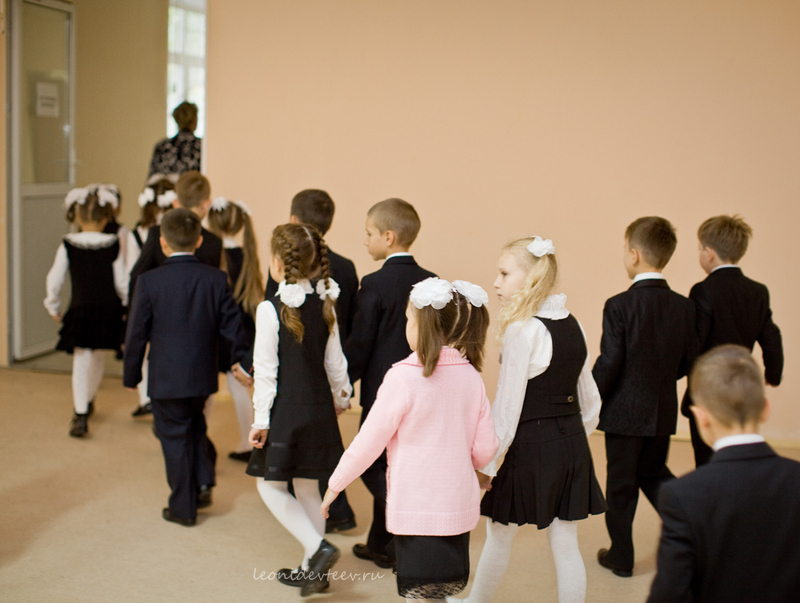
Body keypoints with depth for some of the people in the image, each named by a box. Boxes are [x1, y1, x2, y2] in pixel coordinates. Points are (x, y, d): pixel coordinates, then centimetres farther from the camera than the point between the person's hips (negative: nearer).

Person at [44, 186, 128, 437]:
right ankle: (89, 401, 41)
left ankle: (80, 415, -7)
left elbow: (55, 280, -3)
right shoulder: (113, 245, -6)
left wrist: (54, 307, 12)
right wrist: (126, 302, 13)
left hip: (80, 310, -2)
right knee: (98, 357, 22)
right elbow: (122, 282, -5)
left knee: (81, 362, 3)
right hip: (108, 310, 2)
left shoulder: (68, 245, -7)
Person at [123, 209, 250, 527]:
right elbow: (231, 325, 1)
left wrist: (131, 375, 4)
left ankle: (183, 507, 17)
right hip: (203, 376, 3)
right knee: (195, 428, 26)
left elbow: (136, 333, -7)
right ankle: (200, 485, 21)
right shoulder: (216, 279, -6)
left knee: (175, 437, 8)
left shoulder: (149, 281, -12)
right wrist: (241, 360, 16)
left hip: (166, 379, -3)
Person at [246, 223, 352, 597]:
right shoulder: (325, 305, 1)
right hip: (319, 408, 6)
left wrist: (260, 419, -7)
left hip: (285, 410, -6)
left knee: (269, 485, 8)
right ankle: (311, 568, 22)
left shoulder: (270, 310, -15)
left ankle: (317, 546, -8)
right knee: (308, 487, 15)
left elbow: (266, 369, -14)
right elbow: (334, 361, 9)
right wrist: (340, 396, 25)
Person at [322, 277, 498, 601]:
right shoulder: (471, 377, 0)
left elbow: (369, 441, -9)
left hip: (415, 510, -5)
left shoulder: (403, 377, -15)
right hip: (460, 508, 5)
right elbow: (485, 448, 5)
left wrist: (335, 484, 5)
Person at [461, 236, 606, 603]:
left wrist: (488, 462, -10)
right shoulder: (573, 325, 6)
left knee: (499, 535, 14)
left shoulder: (522, 331, -16)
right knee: (565, 544, 11)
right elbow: (590, 399, 13)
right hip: (572, 445, 7)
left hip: (531, 447, -7)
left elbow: (508, 406, -16)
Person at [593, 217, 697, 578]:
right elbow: (688, 362, 4)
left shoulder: (619, 306, -18)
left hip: (624, 411, -5)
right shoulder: (683, 306, -2)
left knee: (621, 483, 9)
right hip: (664, 411, 5)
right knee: (654, 472, 23)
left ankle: (621, 557, 20)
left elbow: (609, 363, -17)